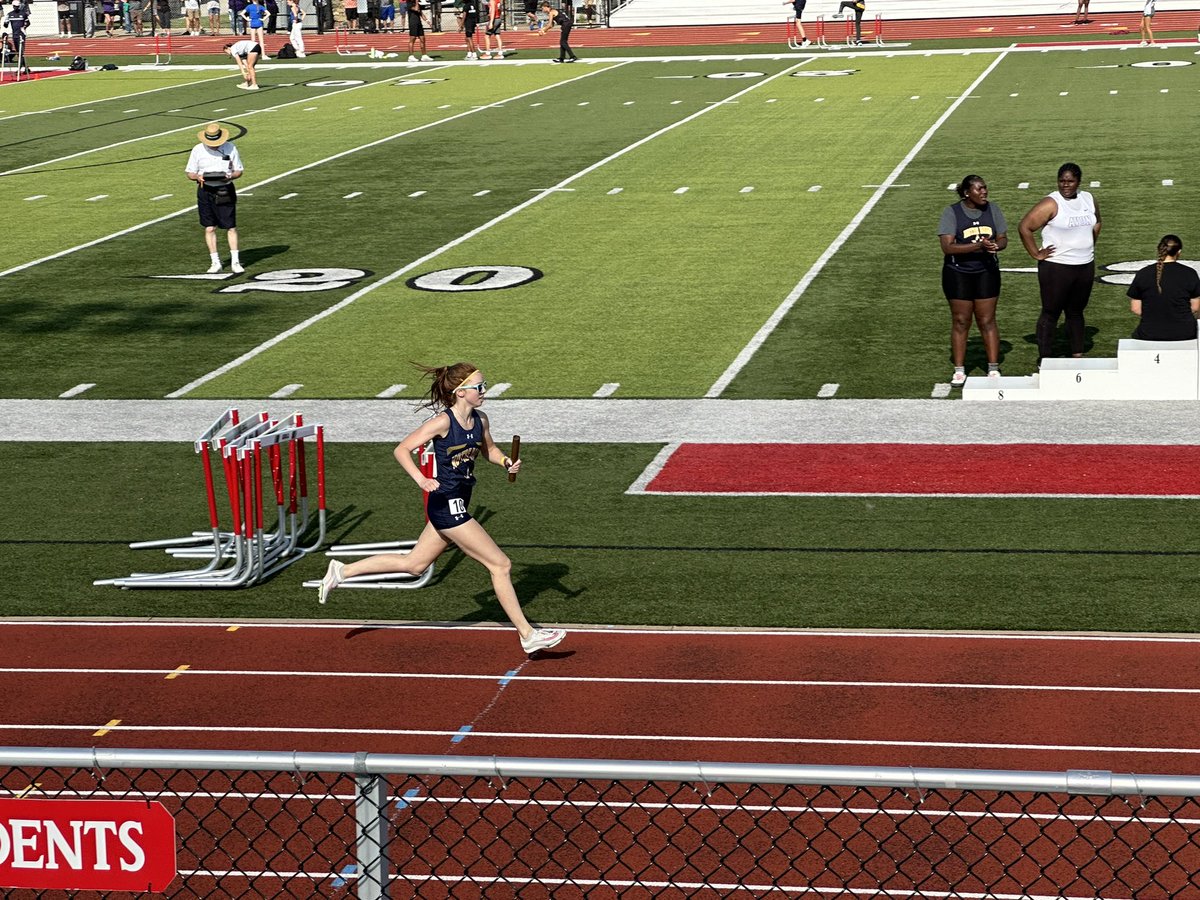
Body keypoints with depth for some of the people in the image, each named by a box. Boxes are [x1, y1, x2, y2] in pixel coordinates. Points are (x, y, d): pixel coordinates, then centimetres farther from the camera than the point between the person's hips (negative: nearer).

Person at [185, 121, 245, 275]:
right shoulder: (198, 150, 0)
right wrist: (198, 177, -18)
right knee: (210, 228, 2)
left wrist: (231, 176, -17)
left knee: (231, 227, -1)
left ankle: (235, 261, 6)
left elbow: (239, 170, 5)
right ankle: (215, 262, 10)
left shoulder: (230, 147, -1)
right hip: (206, 191, 1)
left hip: (225, 190, -1)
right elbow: (190, 173, 5)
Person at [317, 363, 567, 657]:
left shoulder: (480, 420, 5)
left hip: (456, 506, 9)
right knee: (501, 565, -6)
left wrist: (506, 462, 3)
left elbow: (488, 449, 24)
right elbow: (402, 450, -14)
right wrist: (421, 480, -27)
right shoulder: (443, 422, -17)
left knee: (414, 564, 20)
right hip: (447, 505, -9)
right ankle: (528, 635, 3)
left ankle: (342, 571, 30)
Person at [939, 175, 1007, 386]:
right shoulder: (952, 212, -10)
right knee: (960, 322, 4)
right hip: (958, 274, -2)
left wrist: (996, 245, -18)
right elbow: (947, 247, -18)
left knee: (987, 321, 4)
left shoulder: (992, 210, 2)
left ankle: (993, 368, 11)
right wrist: (979, 245, -27)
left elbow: (1003, 239, 7)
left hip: (987, 272, 2)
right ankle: (959, 370, 12)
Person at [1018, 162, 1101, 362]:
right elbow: (1024, 227, -15)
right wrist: (1036, 254, -13)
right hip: (1056, 267, -6)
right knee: (1051, 312, 0)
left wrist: (1089, 247, 16)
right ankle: (1044, 360, 4)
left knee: (1076, 311, 15)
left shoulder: (1089, 200, 7)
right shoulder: (1051, 204, -13)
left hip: (1085, 266, 6)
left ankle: (1077, 356, 22)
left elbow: (1096, 223, 26)